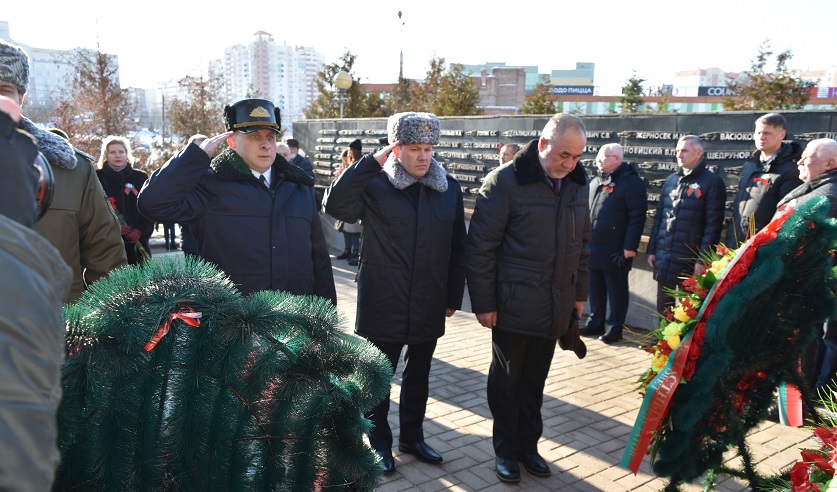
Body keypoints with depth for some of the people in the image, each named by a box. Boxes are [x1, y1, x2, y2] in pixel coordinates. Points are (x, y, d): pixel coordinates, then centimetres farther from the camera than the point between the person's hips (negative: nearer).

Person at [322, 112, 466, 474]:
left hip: (428, 305, 4)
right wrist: (372, 162, -27)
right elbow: (335, 204, -27)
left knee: (418, 375, 18)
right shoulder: (375, 186, -9)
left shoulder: (449, 189, 2)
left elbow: (457, 249, 7)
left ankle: (412, 437, 37)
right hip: (383, 304, -3)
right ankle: (380, 443, 29)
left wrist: (454, 296, 8)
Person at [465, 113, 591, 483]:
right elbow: (480, 247, -13)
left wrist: (579, 294, 16)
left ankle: (528, 443, 34)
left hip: (556, 307, 5)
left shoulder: (577, 183, 6)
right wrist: (484, 303, -12)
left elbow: (582, 244, 16)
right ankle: (506, 449, 29)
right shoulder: (505, 181, -13)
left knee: (534, 381, 17)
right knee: (507, 380, 11)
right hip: (513, 306, -5)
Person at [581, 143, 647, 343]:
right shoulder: (595, 182, 14)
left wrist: (630, 247, -18)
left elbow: (637, 217, -14)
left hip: (616, 251, -7)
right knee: (596, 289, 15)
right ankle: (596, 323, 27)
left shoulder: (631, 182, -9)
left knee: (616, 291, 4)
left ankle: (614, 328, 14)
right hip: (593, 248, 7)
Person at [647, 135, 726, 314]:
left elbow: (714, 224, -10)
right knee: (663, 309, 14)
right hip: (663, 258, 6)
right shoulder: (671, 180, 13)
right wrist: (652, 249, 11)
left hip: (689, 261, -5)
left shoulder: (712, 182, -5)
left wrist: (703, 259, -15)